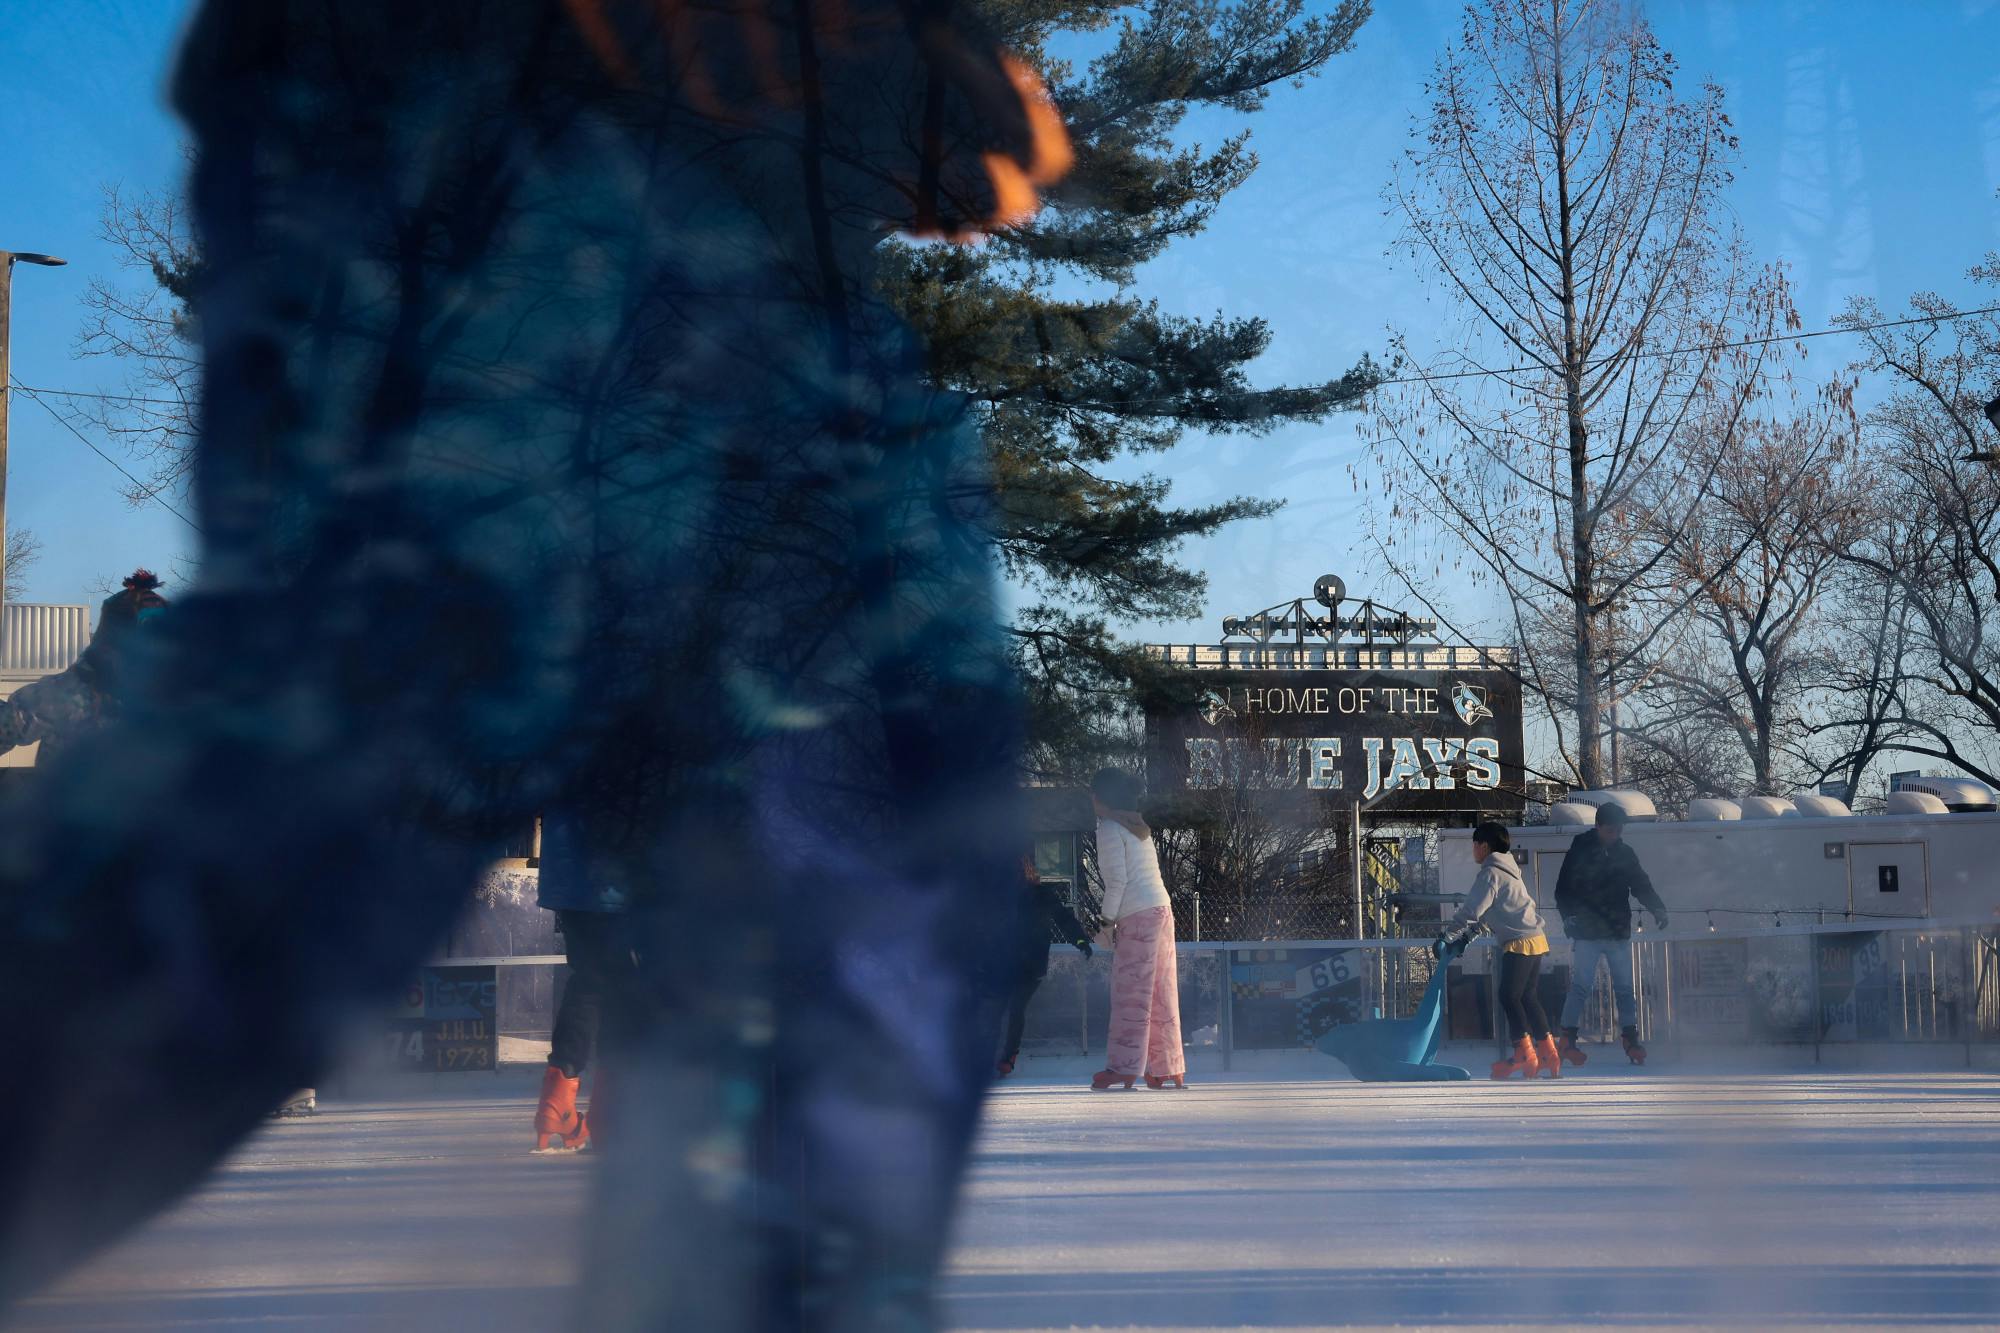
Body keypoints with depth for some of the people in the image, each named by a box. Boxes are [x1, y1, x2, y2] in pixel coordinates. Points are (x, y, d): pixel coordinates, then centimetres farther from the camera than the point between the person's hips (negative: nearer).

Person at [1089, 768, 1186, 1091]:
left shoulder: (1110, 828, -6)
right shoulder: (1138, 826, 20)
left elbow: (1117, 879, -13)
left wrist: (1108, 922, -8)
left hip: (1138, 916, -8)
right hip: (1161, 909, 8)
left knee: (1130, 992, -8)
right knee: (1161, 995, 8)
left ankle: (1123, 1067, -9)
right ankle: (1169, 1070, 8)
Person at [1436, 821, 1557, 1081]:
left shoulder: (1490, 874, -11)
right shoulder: (1507, 870, 20)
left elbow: (1472, 911, -16)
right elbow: (1487, 913, 24)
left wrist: (1446, 937, -9)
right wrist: (1466, 936, 17)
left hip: (1519, 942, -10)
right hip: (1536, 940, 10)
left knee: (1509, 996, -8)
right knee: (1527, 996, 12)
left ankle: (1524, 1055, -9)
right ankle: (1549, 1054, 12)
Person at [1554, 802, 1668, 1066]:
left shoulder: (1625, 853, 8)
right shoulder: (1580, 852, -2)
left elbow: (1641, 886, 11)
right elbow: (1563, 891, 0)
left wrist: (1657, 908, -6)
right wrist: (1568, 916, -15)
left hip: (1619, 933, 4)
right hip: (1586, 933, -4)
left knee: (1624, 987, 3)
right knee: (1581, 986, -8)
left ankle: (1630, 1039, 10)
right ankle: (1567, 1041, -2)